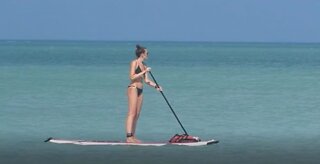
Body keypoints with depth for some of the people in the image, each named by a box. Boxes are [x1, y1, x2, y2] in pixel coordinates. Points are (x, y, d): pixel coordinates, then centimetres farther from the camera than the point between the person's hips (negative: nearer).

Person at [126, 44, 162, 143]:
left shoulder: (144, 66, 16)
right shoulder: (134, 63, -6)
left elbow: (146, 80, 16)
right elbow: (132, 77, -14)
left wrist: (156, 86, 4)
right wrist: (144, 72, -16)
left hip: (140, 90, 8)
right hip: (133, 88, -8)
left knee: (137, 115, 6)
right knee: (132, 113, -13)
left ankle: (133, 136, 8)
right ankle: (129, 137, -17)